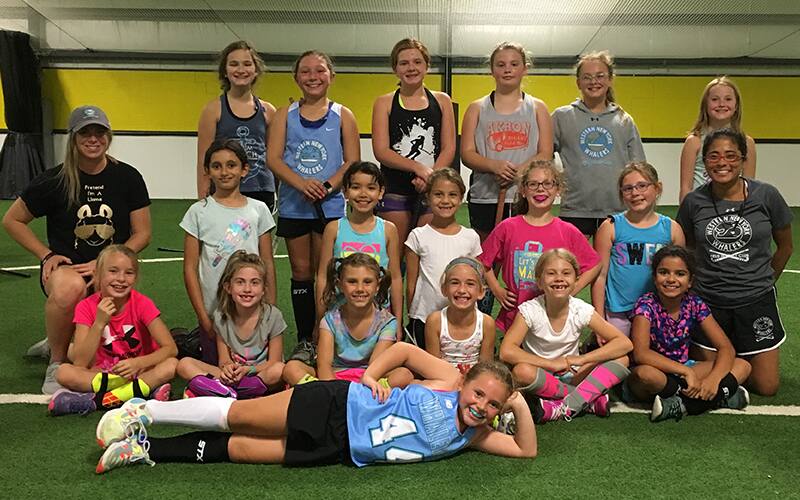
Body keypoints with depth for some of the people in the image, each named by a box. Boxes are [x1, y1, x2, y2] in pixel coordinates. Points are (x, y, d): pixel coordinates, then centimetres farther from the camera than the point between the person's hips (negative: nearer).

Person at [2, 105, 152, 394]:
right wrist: (46, 255, -3)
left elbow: (142, 234, 1)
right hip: (66, 266, -2)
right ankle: (56, 363, -13)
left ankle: (56, 343, 22)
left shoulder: (127, 177, 0)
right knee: (70, 288, -41)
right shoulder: (56, 180, -3)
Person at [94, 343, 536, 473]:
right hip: (337, 407, -3)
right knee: (236, 416, -8)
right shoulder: (446, 380, -4)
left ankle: (147, 449, 8)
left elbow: (526, 450, 5)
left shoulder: (474, 437, 7)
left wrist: (522, 407, -8)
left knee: (237, 450, -2)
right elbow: (403, 349, 2)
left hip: (341, 452, 3)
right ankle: (145, 412, 12)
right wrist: (371, 377, -10)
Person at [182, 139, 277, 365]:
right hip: (213, 312, -1)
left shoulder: (258, 210, 2)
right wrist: (204, 318, -6)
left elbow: (268, 263, 5)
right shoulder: (199, 212, -2)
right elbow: (190, 268, -2)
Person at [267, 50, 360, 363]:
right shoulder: (285, 115, 7)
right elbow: (273, 158, -2)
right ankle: (304, 341, 15)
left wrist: (327, 186, -18)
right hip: (293, 205, 2)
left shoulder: (342, 115, 4)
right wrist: (302, 184, -19)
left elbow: (352, 162, -1)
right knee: (301, 272, 7)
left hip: (330, 206, -1)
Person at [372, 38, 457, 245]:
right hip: (394, 191, -1)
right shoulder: (384, 103, 6)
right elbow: (381, 151, -4)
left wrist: (431, 176, -13)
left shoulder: (442, 101, 11)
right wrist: (418, 168, -17)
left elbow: (449, 148, 4)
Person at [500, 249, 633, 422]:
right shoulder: (530, 310, -14)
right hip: (541, 379, -2)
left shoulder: (581, 310, -8)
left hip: (570, 377, 3)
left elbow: (625, 344, -13)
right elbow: (506, 352, -26)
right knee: (522, 371, -37)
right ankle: (589, 399, -18)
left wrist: (580, 360, -22)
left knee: (621, 360, -16)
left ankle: (566, 407, -24)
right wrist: (552, 363, -25)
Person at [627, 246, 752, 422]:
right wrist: (686, 371, -34)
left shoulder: (695, 304, -6)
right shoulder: (647, 304, -18)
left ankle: (679, 405, -21)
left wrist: (714, 378, -28)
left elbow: (726, 348, -9)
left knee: (742, 366, -10)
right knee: (645, 373, -40)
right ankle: (720, 396, -19)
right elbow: (641, 353, -31)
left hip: (682, 369, 5)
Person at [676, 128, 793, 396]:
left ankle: (741, 359, 34)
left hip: (756, 301, 0)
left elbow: (785, 246, 8)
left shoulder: (766, 196, -8)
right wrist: (699, 282, 4)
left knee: (767, 386, 4)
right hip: (708, 302, 0)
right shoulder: (693, 201, -6)